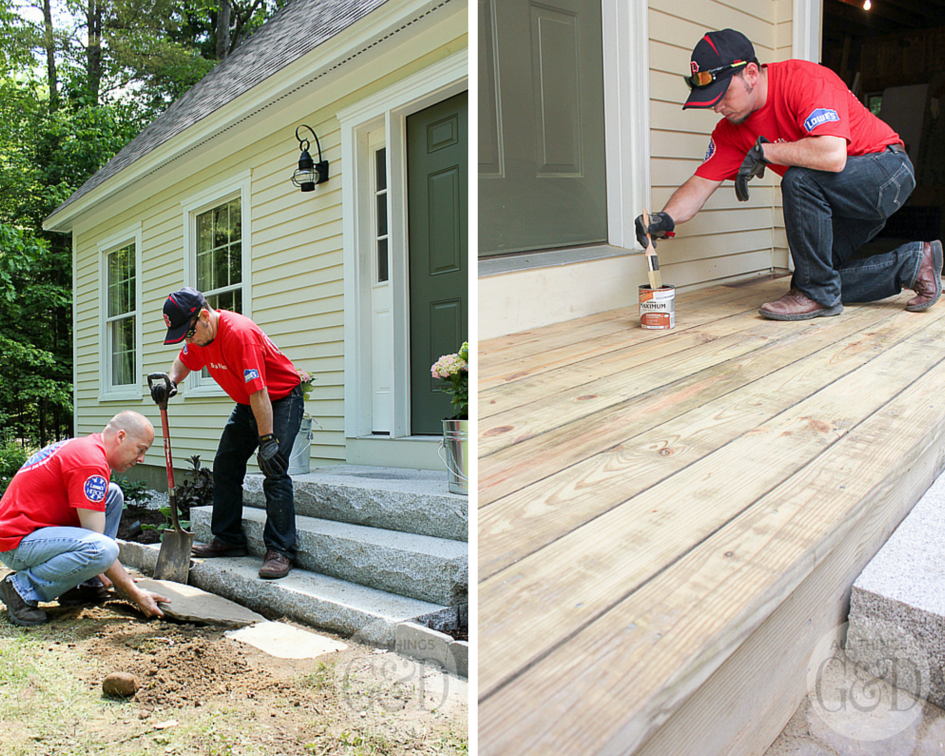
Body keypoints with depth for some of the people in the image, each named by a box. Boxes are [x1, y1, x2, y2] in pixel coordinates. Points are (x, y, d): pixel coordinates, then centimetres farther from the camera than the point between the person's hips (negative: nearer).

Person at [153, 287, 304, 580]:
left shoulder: (239, 333, -32)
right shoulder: (199, 334, -5)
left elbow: (259, 392, -33)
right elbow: (184, 361, 17)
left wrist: (267, 440, -33)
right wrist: (170, 381, -6)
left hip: (282, 400, -9)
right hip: (246, 404, 9)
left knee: (274, 472, -18)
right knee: (225, 467, 8)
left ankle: (280, 551, -14)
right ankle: (229, 540, 18)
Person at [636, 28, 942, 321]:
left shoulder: (806, 80, -27)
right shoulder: (731, 129, -4)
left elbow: (833, 156, -41)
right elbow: (701, 183, -6)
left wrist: (764, 151, -29)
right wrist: (666, 218, -26)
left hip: (888, 170, -8)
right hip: (837, 201, 8)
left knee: (799, 179, -34)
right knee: (813, 280, 2)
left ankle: (819, 294, -20)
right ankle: (912, 263, 16)